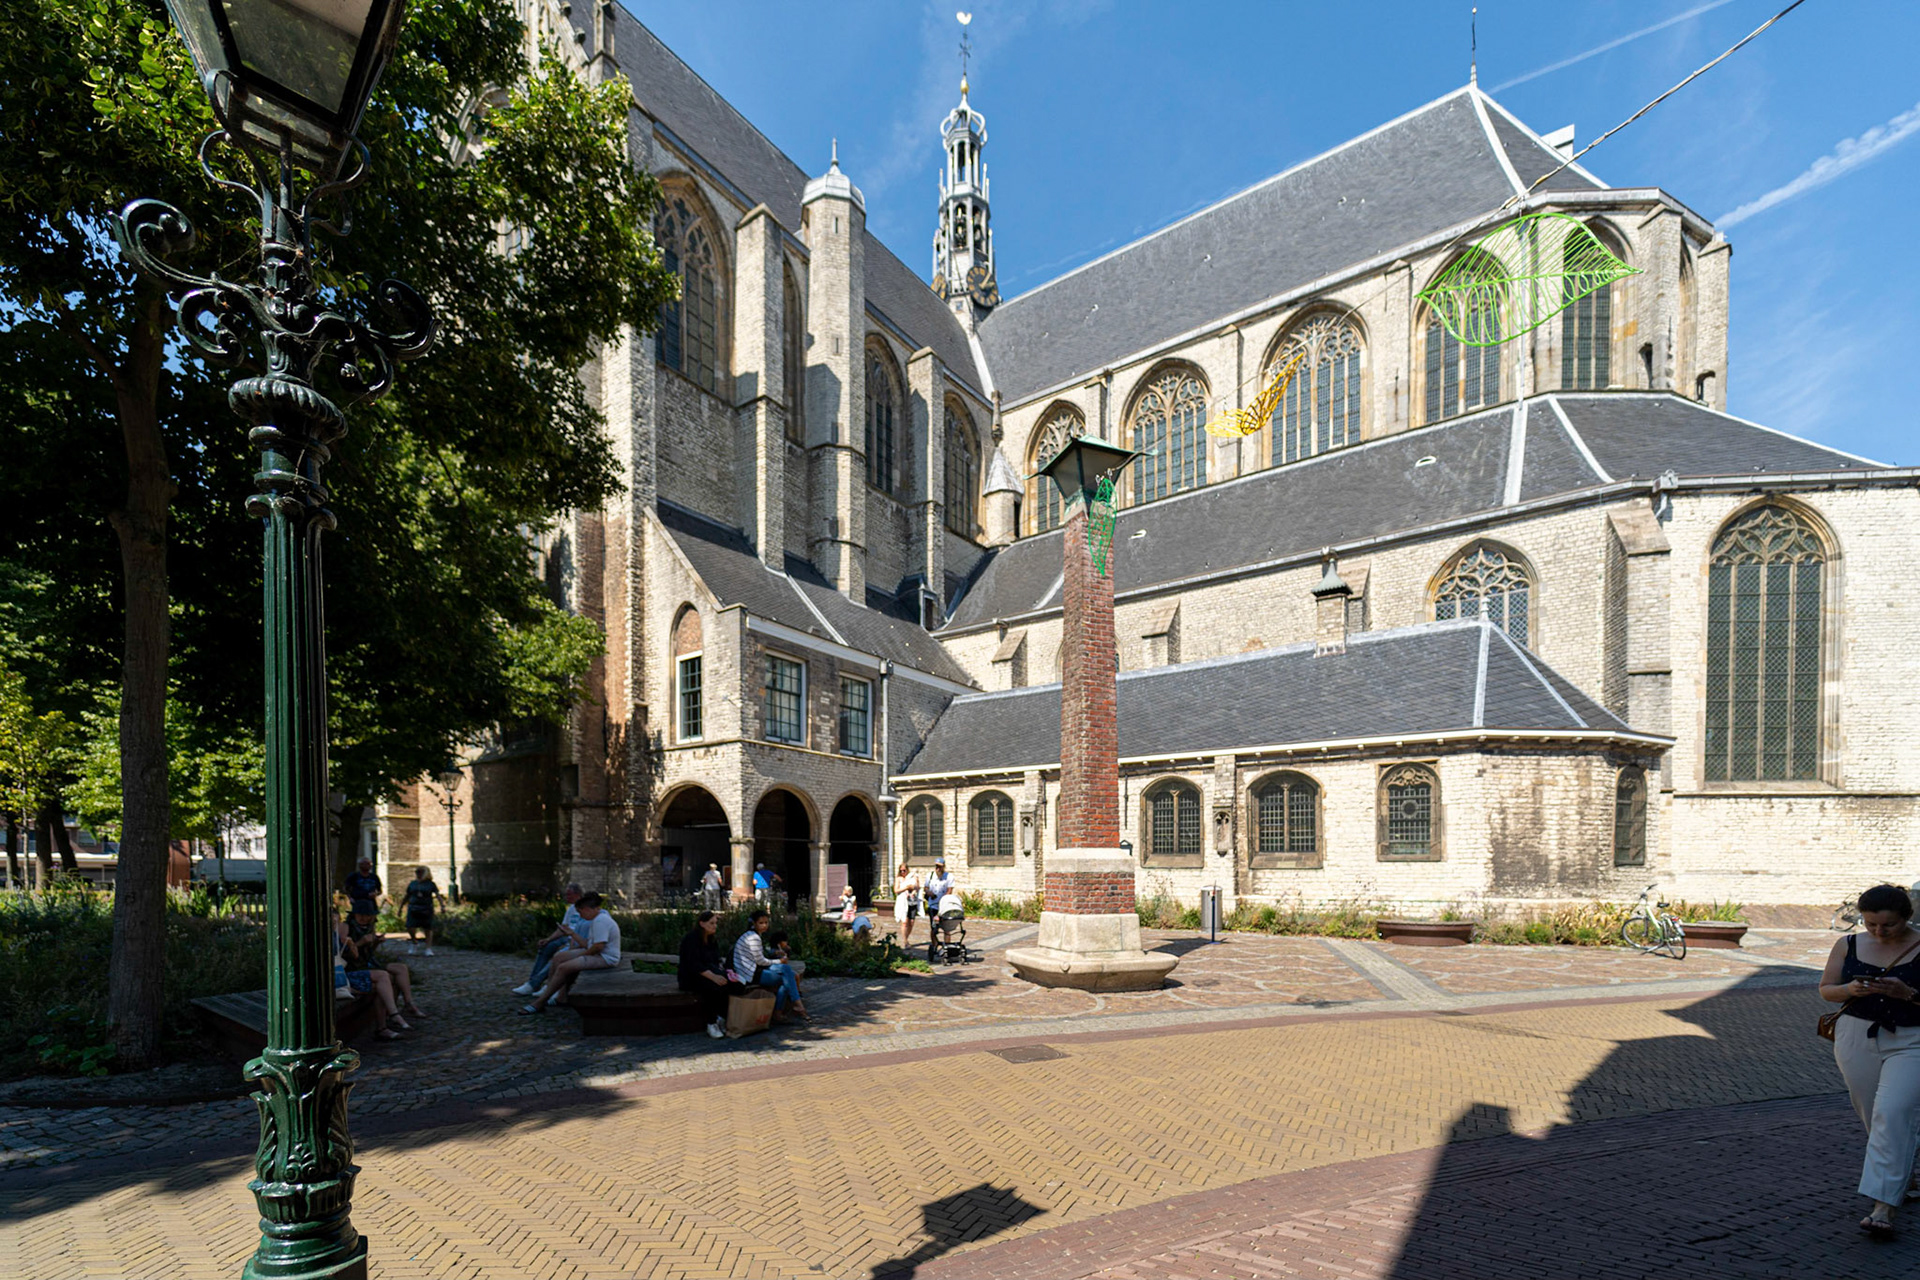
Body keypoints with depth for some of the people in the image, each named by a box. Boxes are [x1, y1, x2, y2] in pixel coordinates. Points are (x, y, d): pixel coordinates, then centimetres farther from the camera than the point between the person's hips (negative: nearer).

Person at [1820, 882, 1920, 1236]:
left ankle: (1883, 1205, -13)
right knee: (1873, 1116, 14)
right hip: (1857, 1038, 4)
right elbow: (1826, 989, 5)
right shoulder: (1848, 945, 2)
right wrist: (1850, 989, -14)